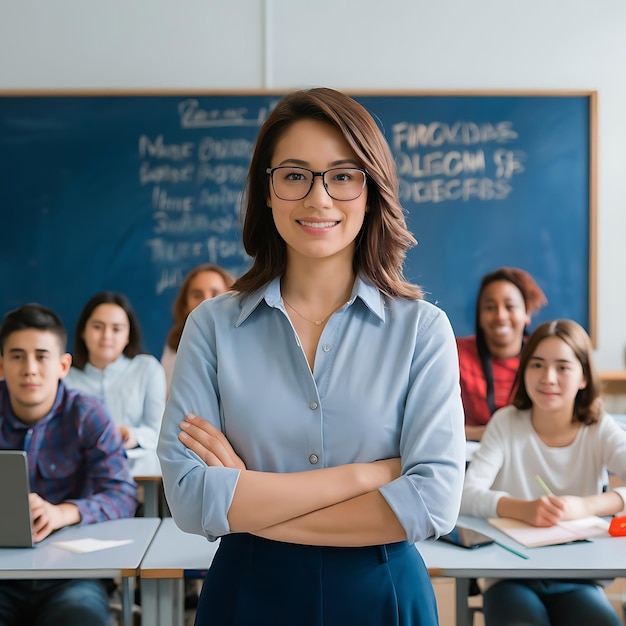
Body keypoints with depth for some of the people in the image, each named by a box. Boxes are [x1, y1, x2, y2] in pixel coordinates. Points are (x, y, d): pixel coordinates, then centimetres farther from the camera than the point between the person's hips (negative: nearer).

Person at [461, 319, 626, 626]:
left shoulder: (600, 429, -2)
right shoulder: (506, 423, -4)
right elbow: (467, 494, -16)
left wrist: (586, 505, -33)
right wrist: (522, 509, -34)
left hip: (577, 580, 1)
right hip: (511, 576, -1)